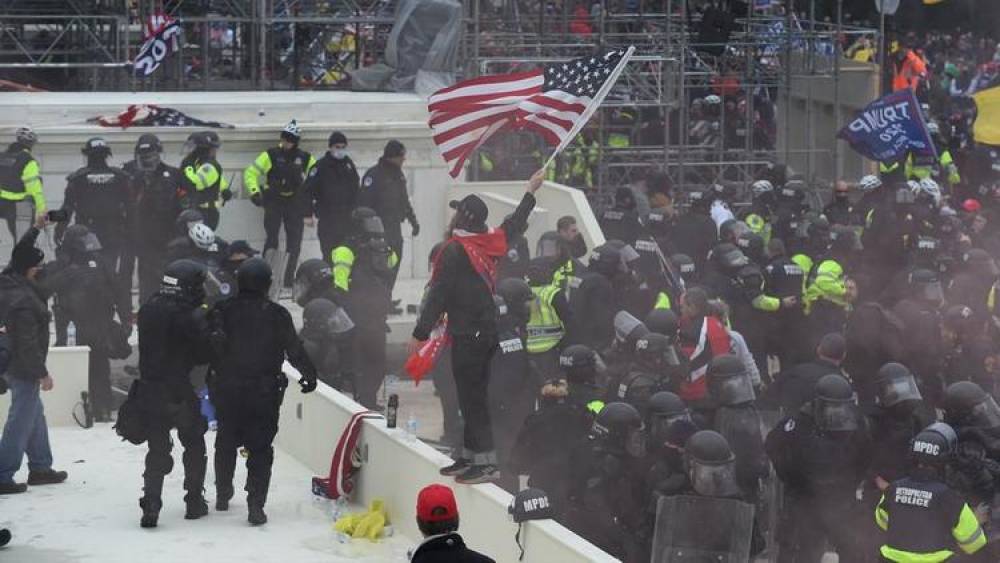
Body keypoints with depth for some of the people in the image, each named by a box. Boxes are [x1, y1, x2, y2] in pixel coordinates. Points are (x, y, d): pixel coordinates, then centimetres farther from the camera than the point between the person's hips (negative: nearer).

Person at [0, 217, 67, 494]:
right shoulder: (24, 301, -28)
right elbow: (29, 343, -27)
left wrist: (36, 228, 23)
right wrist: (42, 373, -20)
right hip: (24, 368, -10)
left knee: (35, 416, 21)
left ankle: (40, 467, 31)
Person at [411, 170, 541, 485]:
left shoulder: (454, 250, -14)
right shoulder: (491, 243, 7)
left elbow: (438, 294, -16)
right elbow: (514, 225, 27)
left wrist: (420, 334, -12)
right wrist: (531, 192, 42)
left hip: (466, 334, -8)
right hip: (488, 330, 8)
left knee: (471, 396, -7)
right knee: (475, 394, 15)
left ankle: (486, 461, -10)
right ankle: (471, 455, 24)